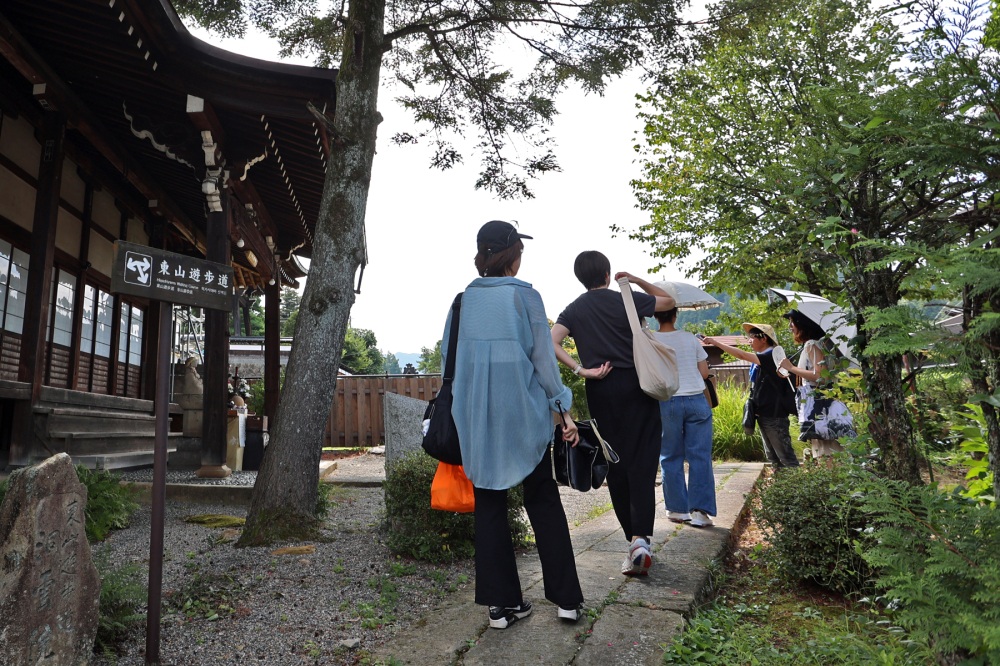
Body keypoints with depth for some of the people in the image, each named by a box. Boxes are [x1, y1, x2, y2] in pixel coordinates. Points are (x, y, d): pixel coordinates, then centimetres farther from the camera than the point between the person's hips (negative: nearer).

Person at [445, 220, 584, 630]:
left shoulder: (464, 299, 3)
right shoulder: (525, 296, -7)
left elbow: (448, 354, 8)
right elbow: (543, 358, -7)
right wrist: (563, 410, 1)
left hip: (476, 417, 3)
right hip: (523, 414, -2)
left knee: (489, 504, 11)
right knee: (543, 501, 12)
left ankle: (501, 603, 16)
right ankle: (566, 599, 17)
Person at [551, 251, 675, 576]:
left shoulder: (574, 309, 7)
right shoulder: (626, 300, 0)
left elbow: (552, 342, -9)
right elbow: (669, 301, 13)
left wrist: (581, 370, -9)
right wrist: (637, 280, 15)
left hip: (600, 391, 2)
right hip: (635, 385, -2)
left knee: (616, 465, 9)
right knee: (641, 462, -4)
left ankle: (633, 537, 15)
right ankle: (641, 537, -18)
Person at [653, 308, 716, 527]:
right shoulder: (690, 339, 3)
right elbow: (704, 372, 5)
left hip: (667, 403, -1)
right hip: (696, 401, 1)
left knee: (671, 458, 9)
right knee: (700, 456, 3)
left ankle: (678, 509, 14)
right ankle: (699, 510, -2)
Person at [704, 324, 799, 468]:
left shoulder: (771, 355, -16)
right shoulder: (762, 357, 12)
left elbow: (742, 355, -25)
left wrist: (716, 342, -21)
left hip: (774, 414, -10)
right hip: (764, 413, 10)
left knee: (785, 454, -5)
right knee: (772, 456, 15)